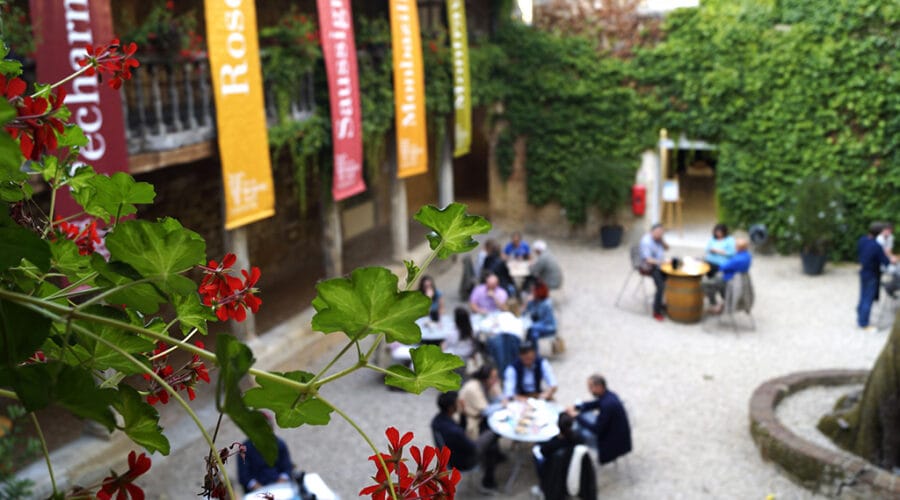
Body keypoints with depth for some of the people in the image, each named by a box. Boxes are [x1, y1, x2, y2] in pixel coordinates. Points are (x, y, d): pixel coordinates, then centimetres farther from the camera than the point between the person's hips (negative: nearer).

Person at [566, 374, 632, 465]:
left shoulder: (608, 404, -34)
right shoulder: (607, 394, -5)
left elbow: (596, 430, -28)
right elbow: (592, 405, 15)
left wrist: (577, 416, -21)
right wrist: (575, 407, -1)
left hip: (615, 440, -10)